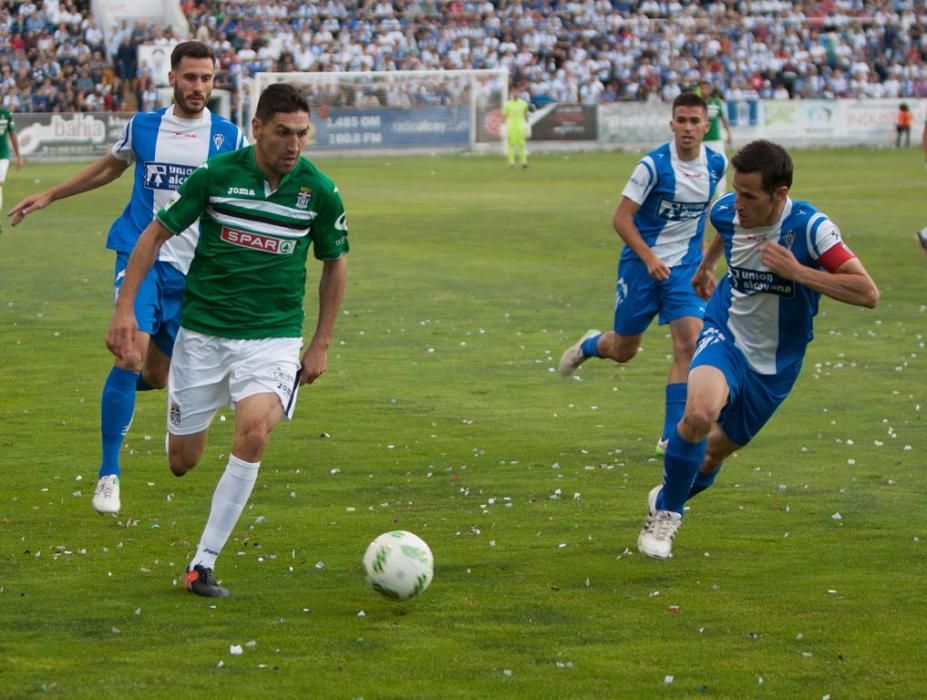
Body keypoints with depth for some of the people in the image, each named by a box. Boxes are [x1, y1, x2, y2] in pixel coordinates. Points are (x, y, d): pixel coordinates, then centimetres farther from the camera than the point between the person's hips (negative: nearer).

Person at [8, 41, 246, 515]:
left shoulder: (228, 137, -1)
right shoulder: (142, 127, 2)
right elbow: (108, 168, 21)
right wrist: (48, 197, 25)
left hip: (192, 271, 1)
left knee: (156, 376, 6)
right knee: (131, 355, -19)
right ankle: (108, 476, -10)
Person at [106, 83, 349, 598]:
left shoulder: (319, 192, -6)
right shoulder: (216, 175, -9)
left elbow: (336, 263, 11)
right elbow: (156, 234, 1)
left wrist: (322, 345, 8)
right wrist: (125, 309, -6)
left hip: (274, 334, -1)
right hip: (203, 331, 1)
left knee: (254, 432, -27)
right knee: (182, 462, 5)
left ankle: (204, 562, -17)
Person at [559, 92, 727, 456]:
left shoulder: (716, 164, -3)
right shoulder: (654, 164, -18)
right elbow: (621, 218, -15)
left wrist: (703, 263, 16)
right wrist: (650, 259, -26)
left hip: (685, 268, 3)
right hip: (641, 264, -3)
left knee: (689, 343, -15)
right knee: (623, 351, 10)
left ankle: (672, 436, -10)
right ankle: (589, 345, 48)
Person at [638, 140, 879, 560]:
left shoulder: (809, 228, -25)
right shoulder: (726, 211, -12)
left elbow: (867, 293, -30)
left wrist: (796, 271, -35)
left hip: (774, 364, 0)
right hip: (725, 336, 1)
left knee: (716, 450, 13)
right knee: (700, 412, -30)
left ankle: (673, 495, 48)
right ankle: (665, 514, -10)